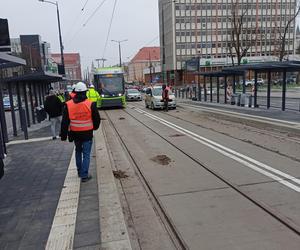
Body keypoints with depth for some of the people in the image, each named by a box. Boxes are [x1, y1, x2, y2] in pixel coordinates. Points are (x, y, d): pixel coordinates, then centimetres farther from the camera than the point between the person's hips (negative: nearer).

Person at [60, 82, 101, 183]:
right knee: (86, 154, 5)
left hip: (75, 134, 3)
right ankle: (84, 175, 6)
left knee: (78, 152, 22)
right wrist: (95, 127, 19)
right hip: (87, 134, -3)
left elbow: (65, 122, -2)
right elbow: (97, 118, -1)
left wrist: (63, 135, 5)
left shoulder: (68, 105, -5)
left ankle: (79, 171, 33)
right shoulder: (90, 104, -11)